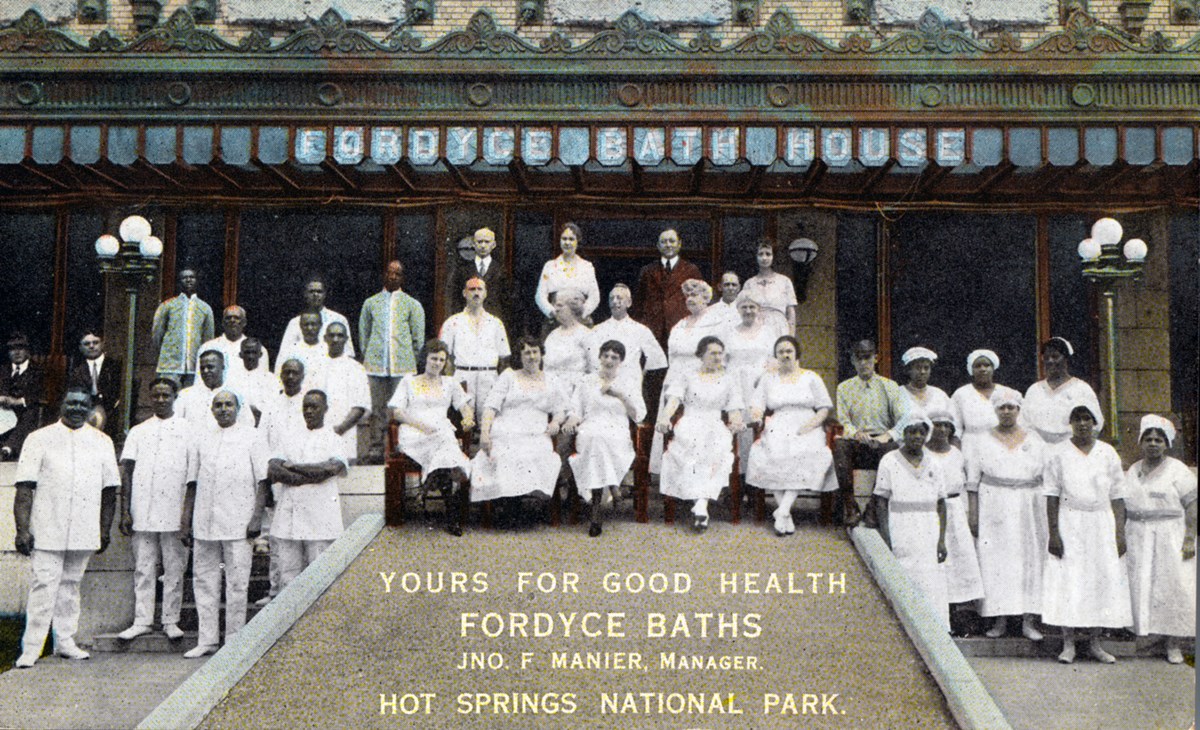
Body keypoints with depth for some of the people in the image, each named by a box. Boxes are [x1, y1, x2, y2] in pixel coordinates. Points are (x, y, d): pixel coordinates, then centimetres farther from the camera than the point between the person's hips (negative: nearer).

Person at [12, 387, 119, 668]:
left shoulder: (102, 442, 11)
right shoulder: (39, 439, 2)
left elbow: (109, 490, 14)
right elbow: (24, 489, -3)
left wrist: (105, 530, 11)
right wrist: (22, 529, -10)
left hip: (84, 533, 3)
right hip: (46, 531, -3)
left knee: (70, 586, 11)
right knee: (43, 587, -6)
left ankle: (65, 642, 19)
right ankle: (30, 649, -1)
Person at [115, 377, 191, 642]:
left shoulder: (187, 429, 6)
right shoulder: (138, 431, 12)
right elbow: (127, 472, 8)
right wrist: (125, 511, 0)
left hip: (174, 513, -2)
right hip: (143, 511, 2)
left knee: (174, 568, 2)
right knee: (143, 568, 5)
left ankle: (171, 621, 10)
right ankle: (141, 620, 11)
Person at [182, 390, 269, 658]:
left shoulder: (252, 437, 6)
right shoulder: (200, 438, 17)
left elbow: (262, 480, 1)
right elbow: (192, 482, 17)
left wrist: (256, 517, -8)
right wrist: (186, 521, 11)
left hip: (238, 522, -4)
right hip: (205, 522, 4)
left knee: (237, 583, -2)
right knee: (204, 580, 5)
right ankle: (207, 640, 13)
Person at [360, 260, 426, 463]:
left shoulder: (412, 305, 10)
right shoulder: (370, 303, 15)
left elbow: (418, 338, 9)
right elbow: (363, 333, 19)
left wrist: (409, 359, 4)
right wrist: (367, 356, 10)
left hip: (403, 366, -1)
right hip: (376, 365, 1)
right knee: (377, 408, -1)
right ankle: (376, 450, 2)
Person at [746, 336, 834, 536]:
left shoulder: (811, 377, 14)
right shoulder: (768, 378, 19)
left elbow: (824, 407, 8)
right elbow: (757, 403, 10)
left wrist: (812, 423, -10)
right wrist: (756, 414, -14)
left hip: (807, 428, -1)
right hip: (777, 429, 1)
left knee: (807, 456, -35)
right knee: (768, 455, -32)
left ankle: (782, 511, -36)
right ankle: (786, 516, -31)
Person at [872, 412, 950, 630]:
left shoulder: (934, 465, 11)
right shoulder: (889, 461, 0)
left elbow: (941, 504, 11)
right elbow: (881, 502, -3)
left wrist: (942, 540, 3)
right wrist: (886, 541, -10)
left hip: (929, 538, 3)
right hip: (901, 536, -3)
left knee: (933, 590, -1)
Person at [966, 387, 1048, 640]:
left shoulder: (1035, 441, 9)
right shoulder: (983, 441, 6)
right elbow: (973, 481, 2)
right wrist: (973, 513, -6)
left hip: (1028, 510, 1)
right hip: (994, 512, -1)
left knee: (1030, 560, 0)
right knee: (996, 561, -3)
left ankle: (1028, 621, 6)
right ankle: (999, 620, 4)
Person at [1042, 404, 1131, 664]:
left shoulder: (1108, 453, 7)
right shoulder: (1058, 453, 0)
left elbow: (1117, 496, 7)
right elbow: (1052, 496, -2)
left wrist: (1120, 533, 0)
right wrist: (1053, 533, -9)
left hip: (1102, 525, 2)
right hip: (1069, 524, -2)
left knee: (1102, 580, 2)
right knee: (1068, 581, -5)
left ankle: (1095, 643, 13)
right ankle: (1068, 644, 3)